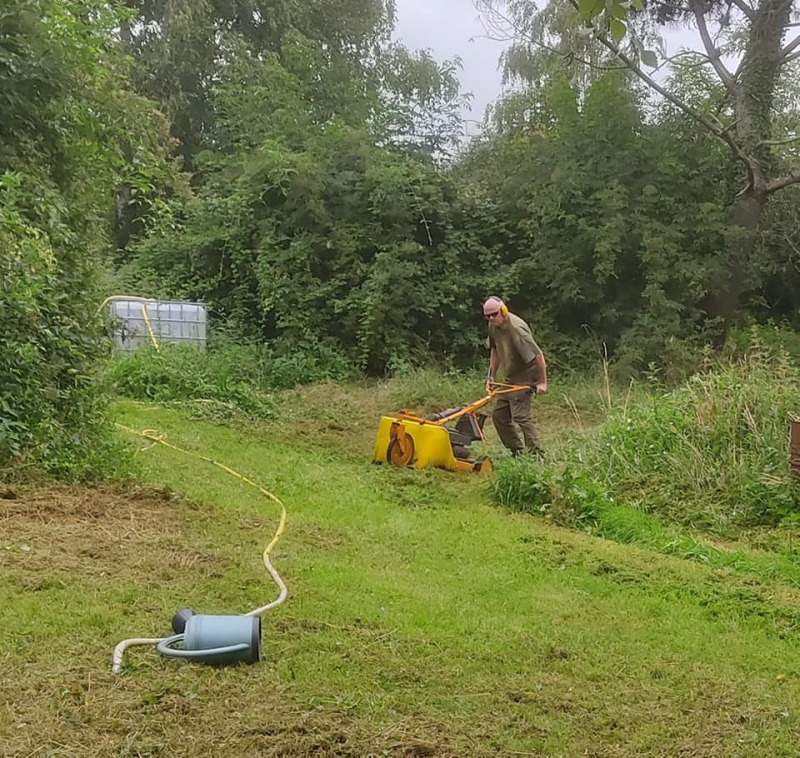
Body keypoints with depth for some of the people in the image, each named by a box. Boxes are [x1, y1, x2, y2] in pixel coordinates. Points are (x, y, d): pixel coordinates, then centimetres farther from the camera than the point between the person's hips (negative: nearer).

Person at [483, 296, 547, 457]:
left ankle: (537, 455, -13)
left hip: (525, 378, -9)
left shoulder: (517, 329, -27)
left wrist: (542, 383, -23)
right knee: (498, 415, 9)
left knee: (520, 416, -18)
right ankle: (518, 451, 18)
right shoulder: (493, 326, 0)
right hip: (509, 378, 9)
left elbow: (538, 355, -26)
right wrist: (491, 375, 12)